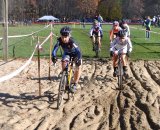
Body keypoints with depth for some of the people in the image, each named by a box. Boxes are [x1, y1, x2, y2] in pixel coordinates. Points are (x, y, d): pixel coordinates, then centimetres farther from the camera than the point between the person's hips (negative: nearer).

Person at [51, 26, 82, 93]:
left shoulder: (72, 42, -40)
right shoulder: (59, 40, -31)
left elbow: (78, 51, -47)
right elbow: (55, 48, -37)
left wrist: (78, 59, -62)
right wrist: (54, 56, -55)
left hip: (75, 53, -3)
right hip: (67, 53, 3)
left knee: (78, 67, -19)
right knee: (63, 62, -25)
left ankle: (74, 84, -4)